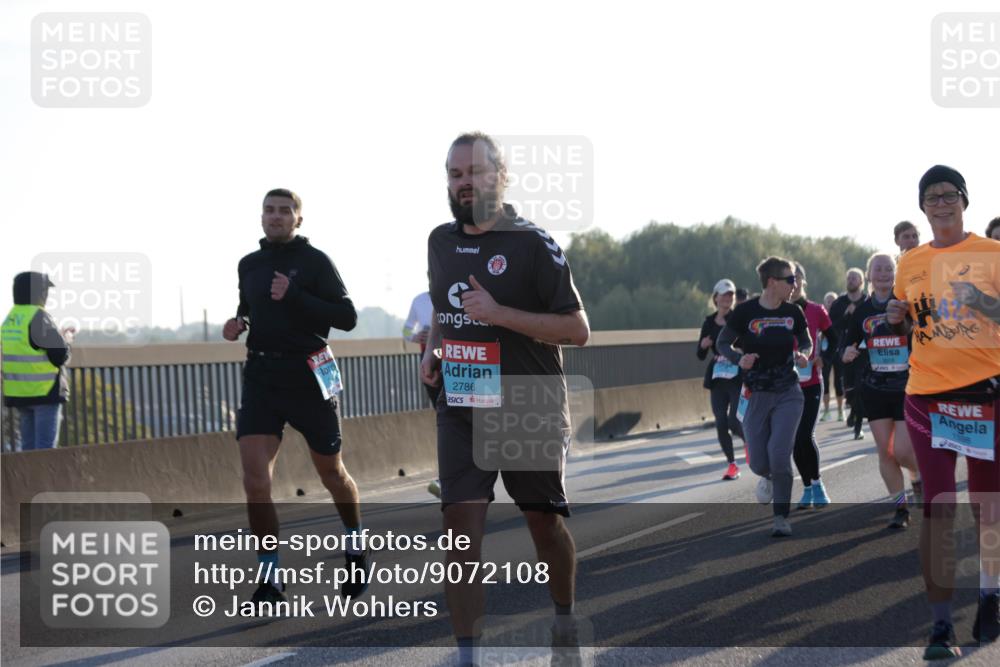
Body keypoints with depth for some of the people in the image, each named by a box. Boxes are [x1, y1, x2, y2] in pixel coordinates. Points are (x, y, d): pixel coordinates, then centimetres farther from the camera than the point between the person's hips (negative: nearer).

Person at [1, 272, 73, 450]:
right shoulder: (38, 317, -14)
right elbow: (60, 356, -15)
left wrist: (58, 335, 19)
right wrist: (66, 340, 6)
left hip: (17, 392, 8)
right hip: (44, 391, -8)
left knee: (28, 445, 13)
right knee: (46, 445, -5)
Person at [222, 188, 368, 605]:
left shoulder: (315, 261, -5)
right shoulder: (249, 265, 10)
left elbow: (347, 317, -11)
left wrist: (294, 297, -21)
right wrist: (237, 325, 4)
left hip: (308, 377, -3)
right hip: (261, 377, 3)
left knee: (331, 474, 13)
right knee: (255, 482, -12)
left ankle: (356, 551, 39)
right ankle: (270, 579, -2)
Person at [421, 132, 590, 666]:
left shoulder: (532, 244, -10)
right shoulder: (441, 241, 8)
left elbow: (577, 329, -13)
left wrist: (499, 313, -22)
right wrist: (431, 351, 6)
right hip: (460, 408, 3)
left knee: (544, 521, 10)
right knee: (461, 525, -10)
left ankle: (564, 621, 36)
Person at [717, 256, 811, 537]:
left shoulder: (793, 313, 0)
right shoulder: (745, 312, -10)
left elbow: (806, 341, 16)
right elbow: (722, 343, 1)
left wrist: (804, 354, -7)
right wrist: (739, 359, -18)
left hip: (787, 395, 1)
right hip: (756, 395, -1)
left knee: (779, 456, -14)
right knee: (758, 463, 2)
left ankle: (781, 517, 1)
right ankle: (768, 477, 41)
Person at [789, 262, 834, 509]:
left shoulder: (816, 311, 0)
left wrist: (822, 359, -4)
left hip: (811, 384, -2)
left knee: (805, 436, -14)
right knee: (794, 439, 5)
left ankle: (816, 482, 7)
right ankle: (808, 487, 19)